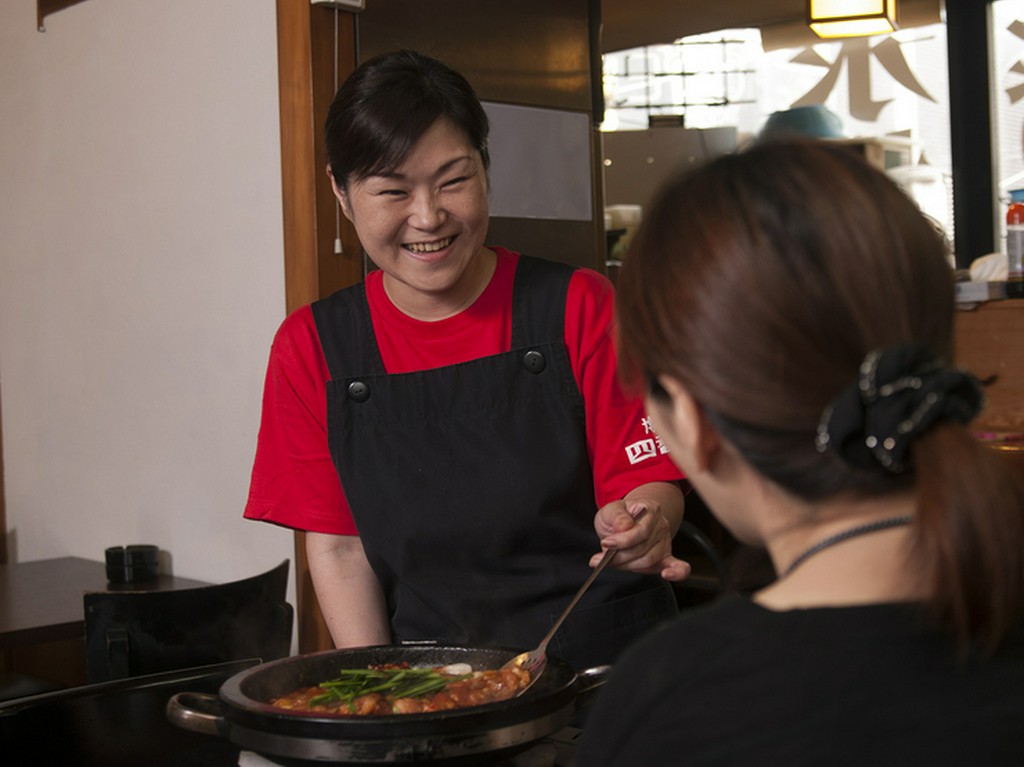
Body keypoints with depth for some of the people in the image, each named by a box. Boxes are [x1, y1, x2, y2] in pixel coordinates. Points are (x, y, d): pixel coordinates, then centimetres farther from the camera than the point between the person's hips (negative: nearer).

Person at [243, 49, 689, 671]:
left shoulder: (580, 308, -1)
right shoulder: (313, 346, 4)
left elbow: (649, 478, 0)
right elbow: (340, 546, 6)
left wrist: (643, 523, -23)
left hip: (600, 659, 0)